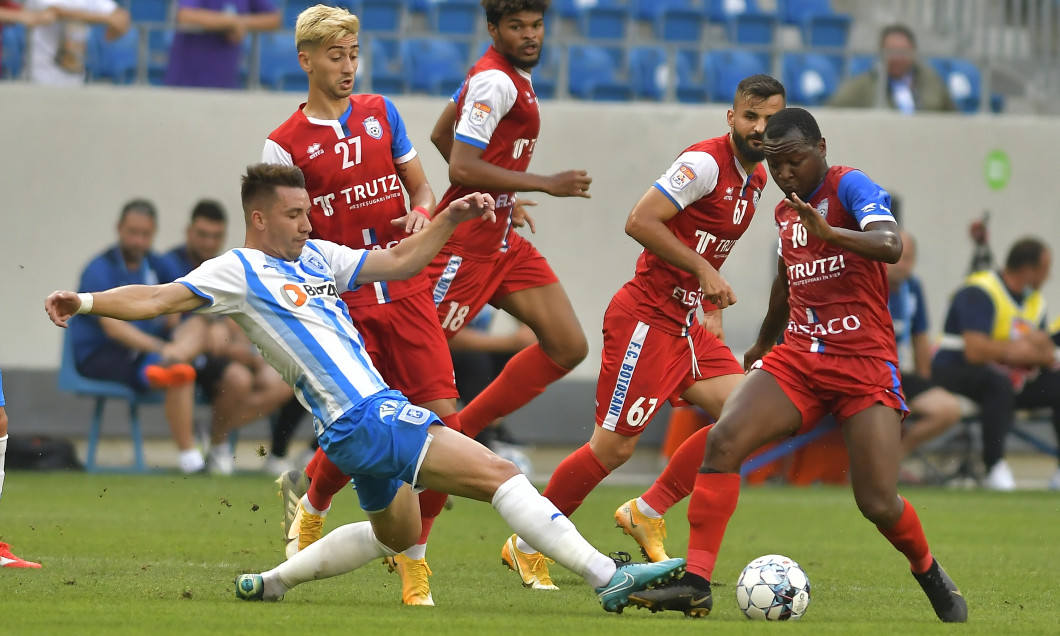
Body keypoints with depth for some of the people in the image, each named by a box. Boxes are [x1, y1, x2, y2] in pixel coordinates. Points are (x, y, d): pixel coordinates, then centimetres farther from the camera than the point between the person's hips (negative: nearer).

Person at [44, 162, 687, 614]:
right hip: (360, 421, -10)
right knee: (500, 474, -17)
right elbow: (161, 298, -10)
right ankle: (609, 577, -22)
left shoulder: (316, 257, 17)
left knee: (396, 534, 31)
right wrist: (86, 302, -22)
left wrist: (451, 219, 10)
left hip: (382, 415, 10)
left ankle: (273, 581, 34)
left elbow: (397, 262, 22)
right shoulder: (240, 271, -5)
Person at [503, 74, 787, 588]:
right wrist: (703, 270, -24)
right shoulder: (705, 162, -16)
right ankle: (527, 544, 10)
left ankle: (645, 512, 5)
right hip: (645, 318, -8)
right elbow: (640, 222, -23)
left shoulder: (756, 178, 12)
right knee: (613, 447, -7)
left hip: (687, 323, 8)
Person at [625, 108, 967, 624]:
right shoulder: (785, 210, 13)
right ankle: (695, 583, -21)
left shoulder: (850, 187, -10)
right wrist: (763, 343, 46)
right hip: (797, 358, 6)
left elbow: (890, 245, -30)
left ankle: (929, 573, 21)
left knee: (879, 504, -13)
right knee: (723, 439, -20)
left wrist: (829, 232, -47)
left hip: (864, 363, -6)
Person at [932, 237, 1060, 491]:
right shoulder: (981, 292, -17)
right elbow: (975, 351, -27)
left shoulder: (1035, 300, 9)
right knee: (998, 382, -38)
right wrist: (1016, 350, -13)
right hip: (957, 371, -8)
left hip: (1009, 377, 8)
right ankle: (995, 468, -34)